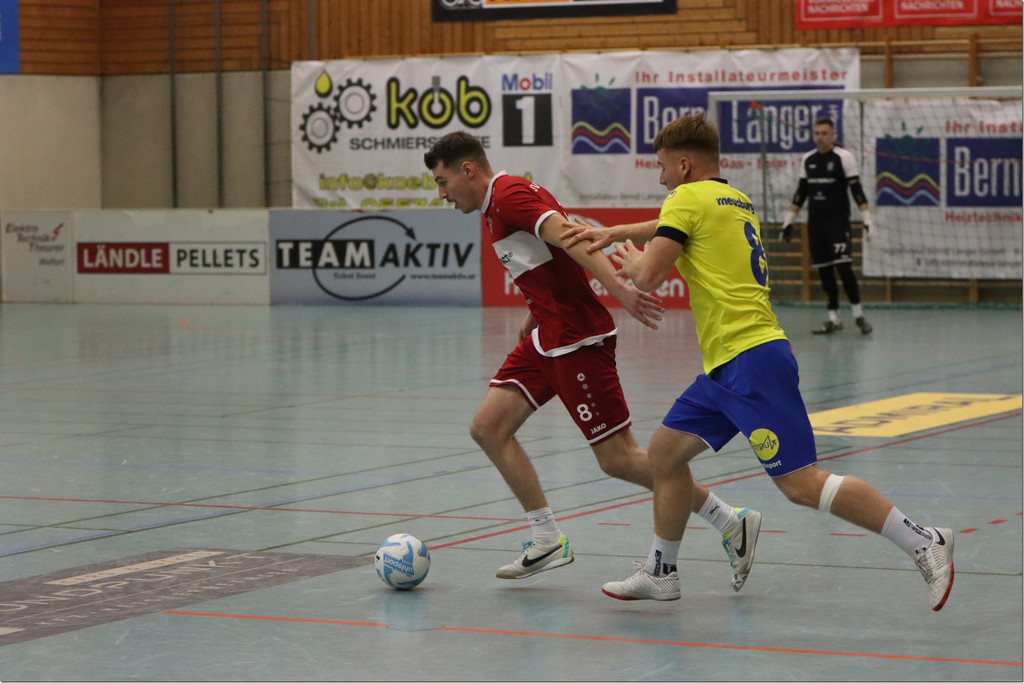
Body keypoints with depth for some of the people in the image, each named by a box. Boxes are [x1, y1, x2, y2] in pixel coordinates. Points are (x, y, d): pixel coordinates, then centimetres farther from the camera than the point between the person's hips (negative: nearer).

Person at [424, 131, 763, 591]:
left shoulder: (509, 195, -14)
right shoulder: (499, 204, 16)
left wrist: (617, 288, -41)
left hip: (578, 339, -10)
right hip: (548, 339, 10)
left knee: (618, 458, -8)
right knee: (488, 428, 4)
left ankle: (732, 524, 0)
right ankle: (548, 540, 9)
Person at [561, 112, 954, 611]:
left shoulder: (689, 198, -5)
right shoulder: (736, 201, 21)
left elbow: (649, 276, -11)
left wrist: (631, 261, 10)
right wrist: (612, 233, 39)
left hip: (751, 361, -10)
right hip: (728, 366, 10)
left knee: (801, 483, -13)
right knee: (665, 450, 16)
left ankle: (924, 542, -14)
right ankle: (660, 573, 24)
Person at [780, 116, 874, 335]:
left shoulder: (844, 158, -5)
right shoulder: (807, 160, 10)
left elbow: (856, 190, -7)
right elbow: (801, 192, 17)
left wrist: (867, 219, -14)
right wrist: (789, 220, 16)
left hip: (838, 219, -5)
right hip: (815, 222, 5)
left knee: (843, 266, -15)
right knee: (824, 271, 5)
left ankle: (858, 314, -4)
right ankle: (833, 318, 11)